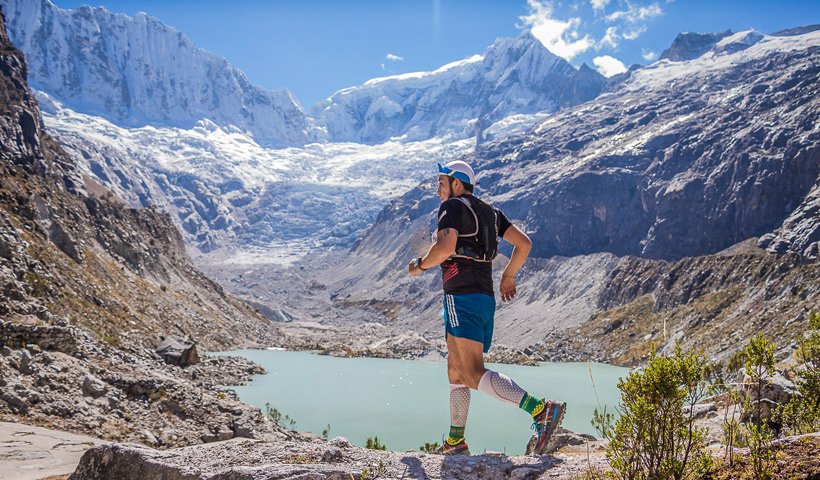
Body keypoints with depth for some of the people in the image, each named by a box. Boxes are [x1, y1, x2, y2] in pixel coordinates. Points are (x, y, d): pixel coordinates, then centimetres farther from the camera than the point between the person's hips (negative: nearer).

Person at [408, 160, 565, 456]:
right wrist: (508, 277, 26)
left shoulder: (453, 207, -4)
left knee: (474, 374, -14)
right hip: (486, 299, 9)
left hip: (462, 298, -9)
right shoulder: (489, 212, 19)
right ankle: (456, 441, 23)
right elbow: (524, 243, 15)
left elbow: (445, 247, -21)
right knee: (455, 369, 17)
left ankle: (542, 411, -24)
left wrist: (420, 266, -3)